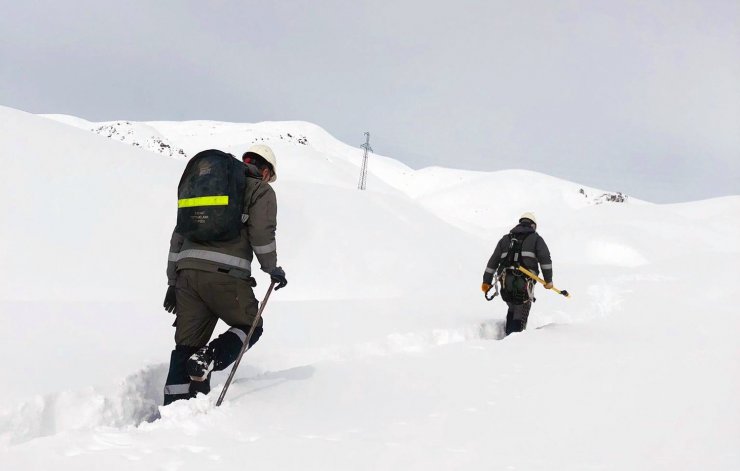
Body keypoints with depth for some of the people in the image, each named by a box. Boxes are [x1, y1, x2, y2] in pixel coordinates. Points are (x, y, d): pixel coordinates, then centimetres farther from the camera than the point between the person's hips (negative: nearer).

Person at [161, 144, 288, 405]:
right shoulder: (261, 190, 11)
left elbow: (179, 233, 24)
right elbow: (261, 234, -5)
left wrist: (173, 281, 25)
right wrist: (272, 269, 10)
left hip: (187, 271, 5)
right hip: (225, 274, -5)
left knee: (187, 343, 8)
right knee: (250, 325, 14)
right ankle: (209, 359, -11)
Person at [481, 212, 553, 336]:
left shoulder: (506, 239, 22)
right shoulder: (536, 238, 11)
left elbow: (493, 261, 18)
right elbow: (545, 259, -3)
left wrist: (487, 281, 21)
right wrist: (548, 280, -3)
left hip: (506, 284, 4)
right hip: (525, 283, -4)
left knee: (512, 310, 25)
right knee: (520, 316, 3)